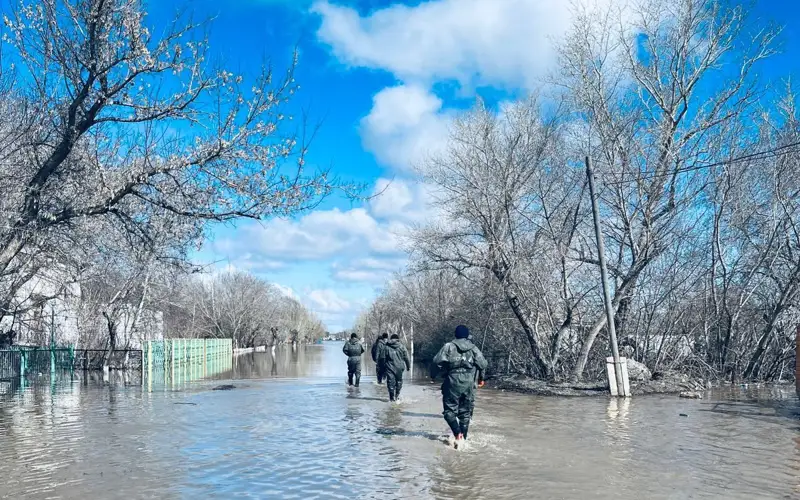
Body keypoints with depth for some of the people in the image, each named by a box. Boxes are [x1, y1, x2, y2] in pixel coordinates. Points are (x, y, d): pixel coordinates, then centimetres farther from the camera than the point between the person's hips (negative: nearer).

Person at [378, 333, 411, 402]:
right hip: (399, 367, 1)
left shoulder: (386, 347, 2)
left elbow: (381, 358, 1)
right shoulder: (401, 346, 3)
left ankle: (392, 397, -3)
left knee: (391, 381, 1)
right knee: (399, 381, 16)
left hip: (390, 367, -1)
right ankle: (397, 395, 15)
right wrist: (408, 366, 11)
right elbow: (406, 357, 3)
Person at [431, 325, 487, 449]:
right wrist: (481, 378, 21)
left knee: (450, 410, 3)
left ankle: (458, 434, -17)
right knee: (465, 412, 14)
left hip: (453, 383, -3)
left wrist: (433, 374, 7)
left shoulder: (449, 346, -1)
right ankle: (463, 438, 14)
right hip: (469, 384, 3)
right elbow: (482, 363, 5)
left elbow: (438, 362, -9)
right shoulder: (474, 348, 9)